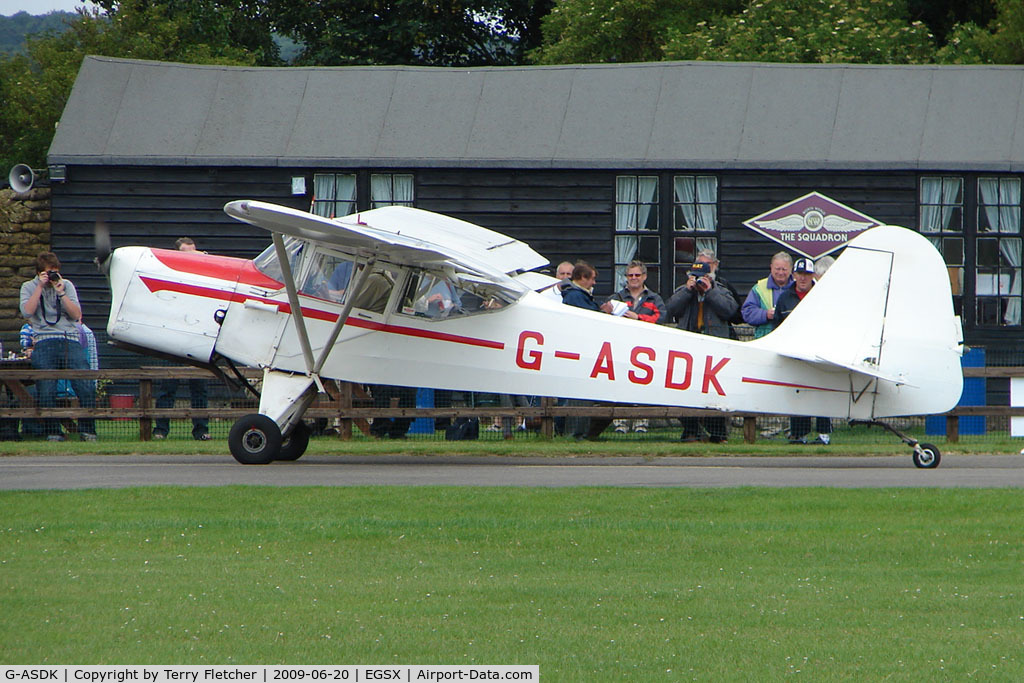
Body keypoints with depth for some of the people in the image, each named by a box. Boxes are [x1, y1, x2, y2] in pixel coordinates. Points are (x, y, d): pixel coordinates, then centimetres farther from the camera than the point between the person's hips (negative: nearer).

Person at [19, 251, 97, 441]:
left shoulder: (67, 285, 15)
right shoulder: (29, 287, 12)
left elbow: (76, 315, 5)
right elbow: (27, 312, -6)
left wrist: (61, 293, -3)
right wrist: (40, 287, -6)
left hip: (71, 341, 1)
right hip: (44, 343, -1)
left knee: (86, 387, -12)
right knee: (46, 391, -11)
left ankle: (87, 430, -4)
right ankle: (52, 431, 0)